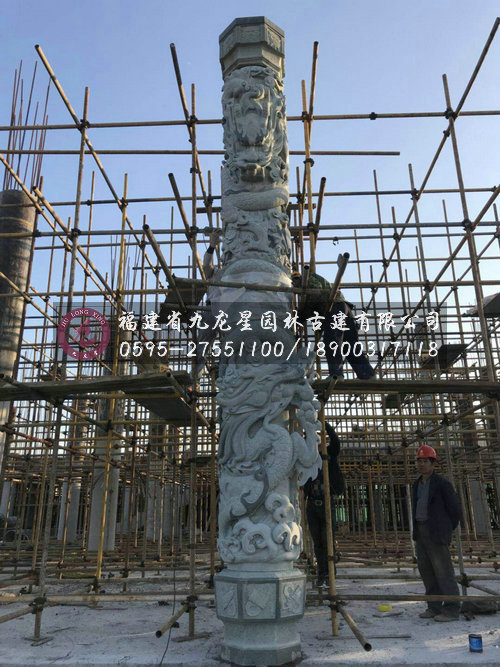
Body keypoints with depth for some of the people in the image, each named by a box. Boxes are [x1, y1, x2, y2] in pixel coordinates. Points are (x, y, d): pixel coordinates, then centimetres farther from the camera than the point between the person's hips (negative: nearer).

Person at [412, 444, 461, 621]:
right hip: (421, 532, 8)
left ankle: (452, 609, 3)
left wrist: (447, 530, 1)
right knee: (425, 569, 10)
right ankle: (434, 607, 19)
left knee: (443, 570, -5)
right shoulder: (417, 484, 14)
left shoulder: (442, 483, -10)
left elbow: (454, 508, -6)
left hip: (436, 533, -8)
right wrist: (416, 530, 14)